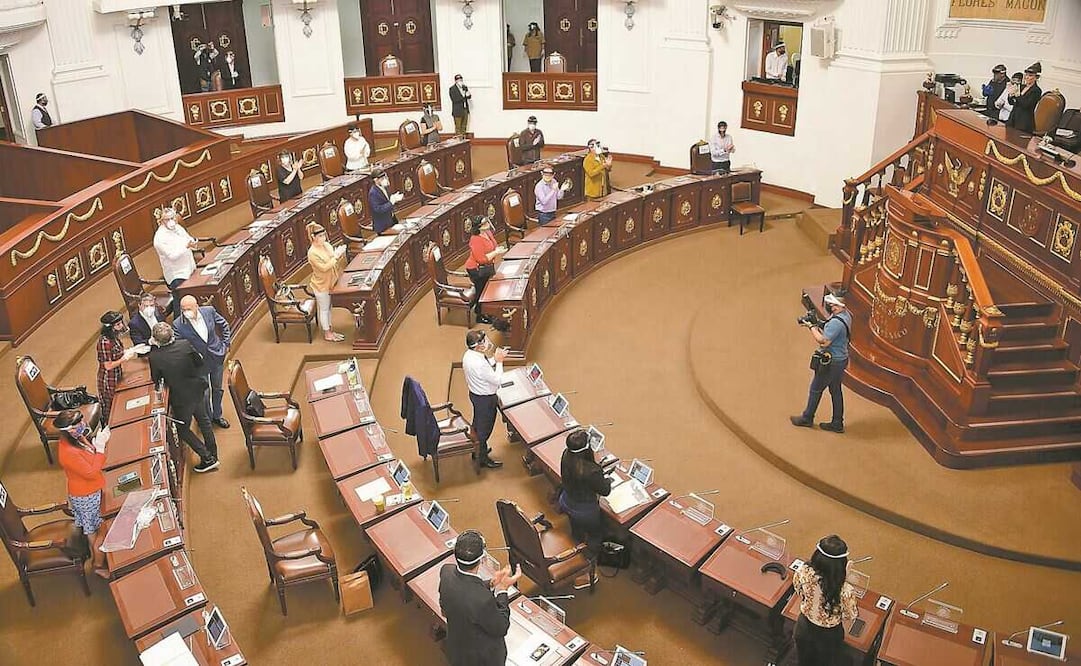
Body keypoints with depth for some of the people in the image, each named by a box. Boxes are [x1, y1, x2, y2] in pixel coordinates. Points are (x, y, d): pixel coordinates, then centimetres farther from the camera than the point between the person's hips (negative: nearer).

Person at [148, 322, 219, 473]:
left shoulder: (155, 357, -22)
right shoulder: (185, 345, -15)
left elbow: (156, 380, -5)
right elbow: (200, 363, -3)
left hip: (181, 399, -4)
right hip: (198, 390, 4)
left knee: (183, 429, 16)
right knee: (204, 421, 24)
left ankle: (207, 459, 11)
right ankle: (213, 456, 33)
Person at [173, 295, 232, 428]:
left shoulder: (209, 311, -15)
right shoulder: (178, 325, -23)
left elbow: (224, 325, 2)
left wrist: (226, 344, 2)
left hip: (217, 356, 3)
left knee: (217, 388, 21)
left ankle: (217, 416, 43)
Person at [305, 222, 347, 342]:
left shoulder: (327, 245, -1)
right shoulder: (312, 253, -23)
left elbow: (335, 262, 7)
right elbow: (324, 267, -27)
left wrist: (340, 254, -13)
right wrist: (336, 256, -28)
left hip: (330, 282, 7)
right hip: (321, 284, -7)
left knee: (328, 307, 19)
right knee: (324, 309, 6)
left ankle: (330, 331, 33)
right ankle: (327, 334, 18)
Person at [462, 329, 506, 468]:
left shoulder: (469, 354, -8)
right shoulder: (479, 364, -37)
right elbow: (497, 380, -26)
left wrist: (495, 358, -4)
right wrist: (499, 361, -20)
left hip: (475, 393, 9)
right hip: (485, 398, -9)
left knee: (477, 423, 27)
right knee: (484, 427, 11)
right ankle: (483, 458, 30)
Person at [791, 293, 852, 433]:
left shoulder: (835, 322, -28)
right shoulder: (846, 315, 4)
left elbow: (823, 342, -28)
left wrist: (812, 327, -20)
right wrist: (817, 326, 0)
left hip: (831, 362, -9)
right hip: (841, 359, 9)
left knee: (816, 389, 7)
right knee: (835, 390, 17)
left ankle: (807, 418, 22)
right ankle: (837, 423, 24)